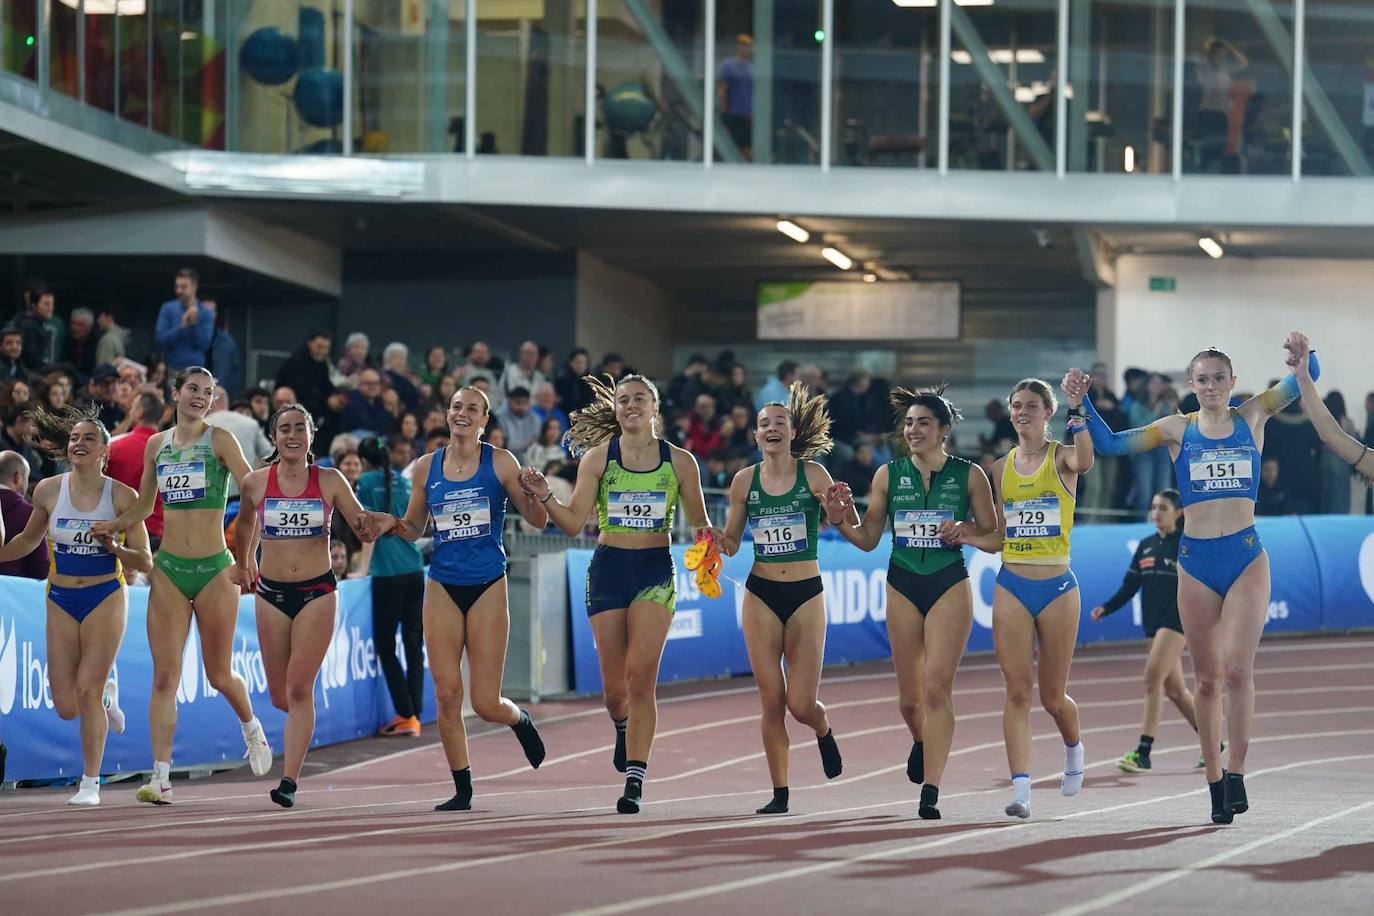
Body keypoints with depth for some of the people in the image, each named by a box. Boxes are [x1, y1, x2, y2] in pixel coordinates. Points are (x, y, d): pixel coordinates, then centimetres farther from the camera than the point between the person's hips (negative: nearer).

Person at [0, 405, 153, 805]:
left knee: (87, 690, -10)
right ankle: (106, 696, 36)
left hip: (105, 598, -3)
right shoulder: (48, 491, -1)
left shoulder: (123, 496, -9)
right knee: (67, 707, -1)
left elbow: (145, 562, -6)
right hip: (61, 601, 3)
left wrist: (115, 548, -24)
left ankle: (90, 783, 5)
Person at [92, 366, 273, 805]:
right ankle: (161, 776, -8)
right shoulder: (156, 445, 9)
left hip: (214, 570, -3)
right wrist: (111, 526, 6)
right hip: (168, 570, 3)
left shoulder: (220, 440, -3)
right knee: (164, 676, -5)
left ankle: (251, 727, 38)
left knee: (219, 674, 6)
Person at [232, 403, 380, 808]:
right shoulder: (255, 483, 1)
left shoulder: (330, 481, -1)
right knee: (279, 696, 5)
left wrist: (368, 525, -23)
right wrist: (243, 565, 30)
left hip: (317, 592, -2)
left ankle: (289, 781, -12)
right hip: (271, 592, 2)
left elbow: (364, 529, 0)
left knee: (299, 690, -12)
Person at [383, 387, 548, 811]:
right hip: (442, 587, 3)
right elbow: (414, 530, 16)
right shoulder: (428, 467, 6)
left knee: (486, 703, -5)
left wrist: (536, 493, -21)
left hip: (487, 586, -3)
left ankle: (520, 720, 31)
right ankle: (462, 789, 9)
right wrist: (393, 523, -6)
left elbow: (538, 520, 0)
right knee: (446, 694, -3)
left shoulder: (500, 463, -2)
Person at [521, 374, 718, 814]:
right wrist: (545, 497, -16)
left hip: (655, 571, -1)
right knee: (615, 685, 3)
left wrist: (708, 534, -11)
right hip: (608, 568, 1)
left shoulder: (679, 461, 3)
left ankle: (634, 782, -14)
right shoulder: (597, 456, 3)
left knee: (640, 676, -15)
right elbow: (574, 523, 0)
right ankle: (623, 728, 40)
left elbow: (698, 521, 11)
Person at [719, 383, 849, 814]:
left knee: (801, 704, -6)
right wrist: (716, 543, -12)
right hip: (761, 595, 2)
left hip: (805, 595, -2)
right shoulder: (745, 480, 2)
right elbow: (731, 543, 10)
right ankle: (779, 792, 8)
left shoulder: (813, 474, -4)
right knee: (771, 701, -3)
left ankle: (823, 731, 30)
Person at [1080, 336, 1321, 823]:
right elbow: (1111, 443, 10)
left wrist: (1302, 358, -18)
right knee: (1206, 680, 5)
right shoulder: (1178, 430, 7)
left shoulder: (1252, 418, 7)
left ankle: (1235, 774, -10)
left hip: (1246, 558, -1)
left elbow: (1306, 378, 4)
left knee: (1237, 669, -16)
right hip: (1196, 562, 1)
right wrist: (1082, 405, -2)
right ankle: (1215, 783, 14)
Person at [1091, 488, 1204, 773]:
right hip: (1153, 622, 7)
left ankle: (1143, 752, -21)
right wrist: (1106, 607, -2)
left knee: (1153, 677, -19)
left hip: (1177, 620, -7)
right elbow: (1130, 585, 10)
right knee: (1174, 689, 12)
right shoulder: (1146, 545, 12)